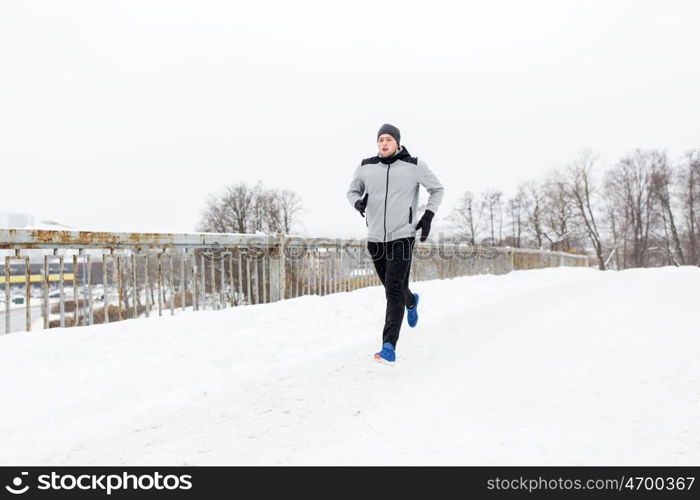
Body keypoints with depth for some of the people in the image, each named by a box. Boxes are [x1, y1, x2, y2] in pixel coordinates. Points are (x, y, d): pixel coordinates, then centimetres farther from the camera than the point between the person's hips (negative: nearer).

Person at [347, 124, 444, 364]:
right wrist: (358, 202, -7)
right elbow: (352, 191, 17)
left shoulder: (414, 165, -4)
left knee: (394, 290, -15)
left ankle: (389, 347, -14)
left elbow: (438, 189, 10)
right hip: (375, 239, 4)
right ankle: (411, 301, 55)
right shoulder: (366, 167, 2)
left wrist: (428, 216, -2)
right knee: (393, 289, 19)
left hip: (402, 237, -4)